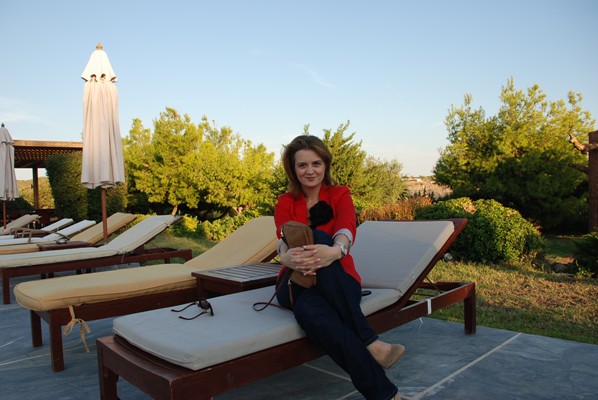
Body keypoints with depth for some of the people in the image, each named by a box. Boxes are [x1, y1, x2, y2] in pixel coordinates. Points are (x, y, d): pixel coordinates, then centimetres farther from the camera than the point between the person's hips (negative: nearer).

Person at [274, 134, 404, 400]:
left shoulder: (340, 195, 3)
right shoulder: (285, 203, 5)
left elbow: (346, 231, -20)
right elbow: (284, 242, -17)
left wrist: (334, 251, -46)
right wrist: (289, 258, -44)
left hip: (338, 283, 0)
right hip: (297, 282, 1)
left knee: (319, 237, -35)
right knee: (311, 311, -40)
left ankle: (368, 343, -35)